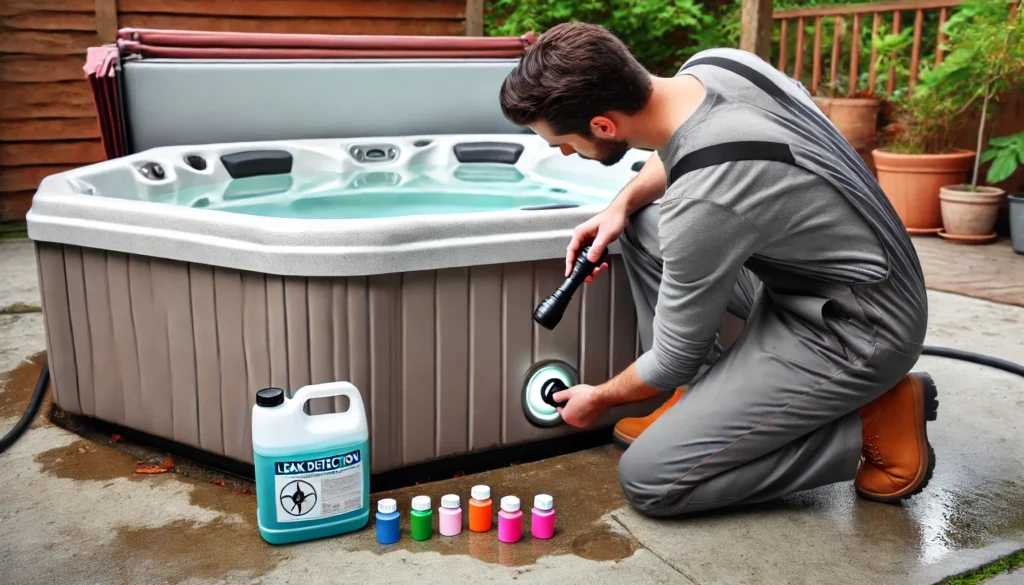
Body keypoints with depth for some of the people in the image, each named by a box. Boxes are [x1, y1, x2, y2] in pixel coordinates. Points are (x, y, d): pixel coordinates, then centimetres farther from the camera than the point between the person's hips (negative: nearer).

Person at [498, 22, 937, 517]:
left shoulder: (700, 207, -31)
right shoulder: (714, 62, -8)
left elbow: (674, 361, -15)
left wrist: (599, 398, 6)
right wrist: (623, 202, -1)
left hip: (858, 332, -9)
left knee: (649, 480, -10)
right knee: (642, 225, 10)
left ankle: (871, 428, -2)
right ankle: (703, 403, 12)